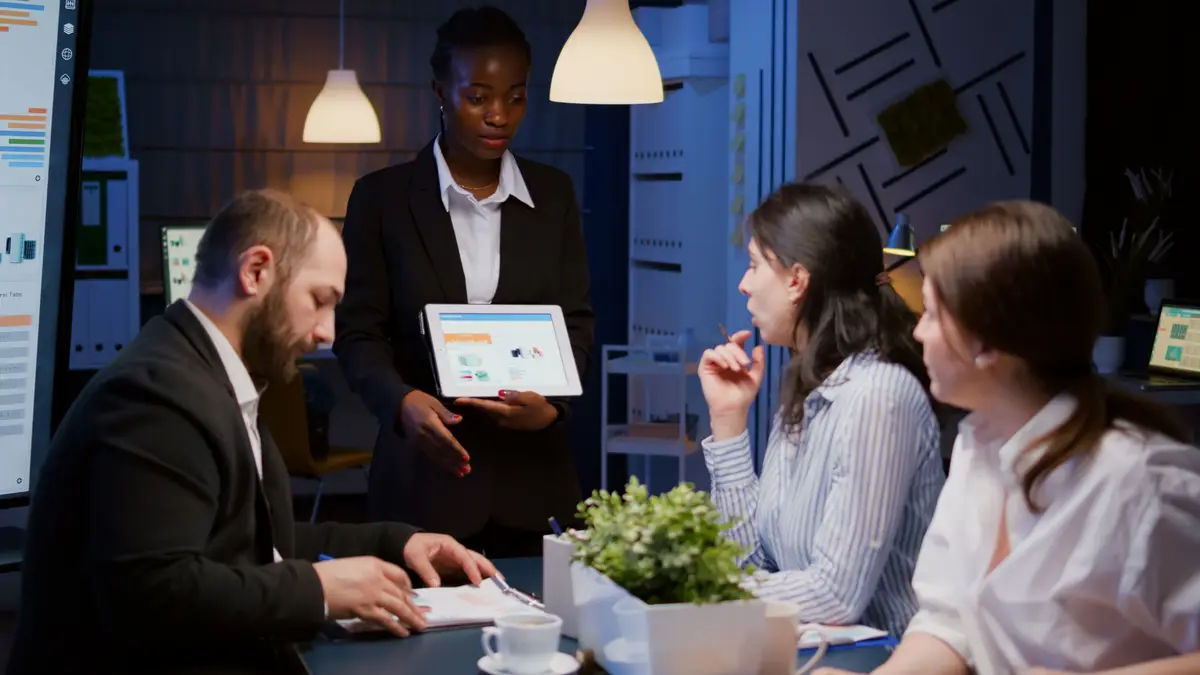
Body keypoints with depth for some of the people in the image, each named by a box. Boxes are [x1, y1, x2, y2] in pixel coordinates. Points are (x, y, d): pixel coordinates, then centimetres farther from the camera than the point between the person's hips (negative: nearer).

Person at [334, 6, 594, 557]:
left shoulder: (553, 194, 8)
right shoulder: (382, 197, 0)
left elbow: (576, 320, 6)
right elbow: (358, 331, -3)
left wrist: (553, 403, -14)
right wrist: (404, 400, -23)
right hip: (426, 474, -2)